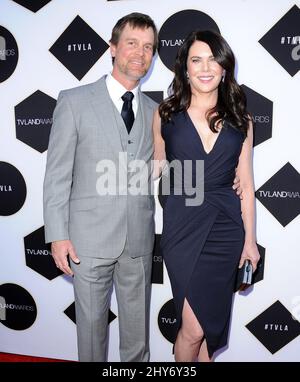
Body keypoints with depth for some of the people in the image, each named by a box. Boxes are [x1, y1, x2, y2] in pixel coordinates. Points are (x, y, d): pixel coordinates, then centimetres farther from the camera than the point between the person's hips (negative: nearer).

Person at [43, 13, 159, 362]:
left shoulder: (154, 112, 9)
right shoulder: (74, 101, -2)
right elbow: (57, 174, -5)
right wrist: (57, 235, -9)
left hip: (139, 239, 3)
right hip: (90, 238, -3)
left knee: (137, 324, 16)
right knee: (92, 322, 13)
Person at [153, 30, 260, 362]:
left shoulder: (239, 120, 4)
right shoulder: (167, 114, 0)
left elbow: (245, 184, 6)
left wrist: (250, 238, 5)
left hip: (225, 228, 2)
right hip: (183, 226, -2)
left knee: (211, 321, 14)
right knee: (193, 327, 1)